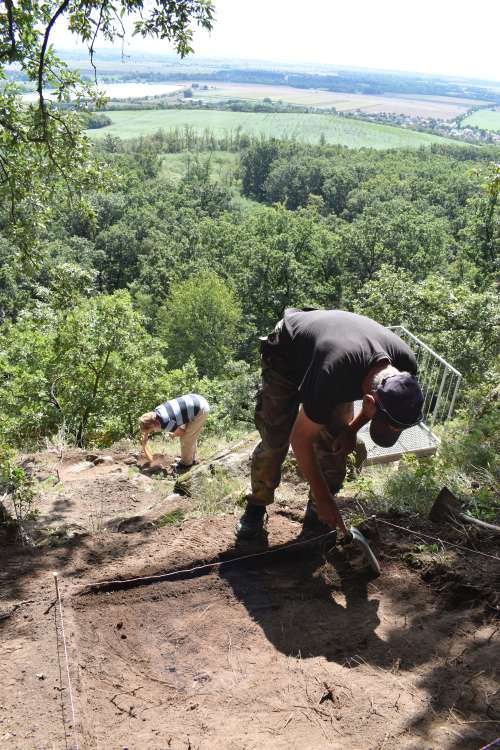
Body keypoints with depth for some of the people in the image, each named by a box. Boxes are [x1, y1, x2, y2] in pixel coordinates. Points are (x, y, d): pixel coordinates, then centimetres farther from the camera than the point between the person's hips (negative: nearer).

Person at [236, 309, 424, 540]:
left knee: (336, 444, -5)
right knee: (275, 440, -8)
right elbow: (300, 439, -30)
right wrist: (323, 498, -23)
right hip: (286, 356, -4)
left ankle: (318, 513, 13)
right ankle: (257, 504, 14)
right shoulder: (332, 378, -46)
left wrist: (352, 428, -9)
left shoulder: (406, 366, -29)